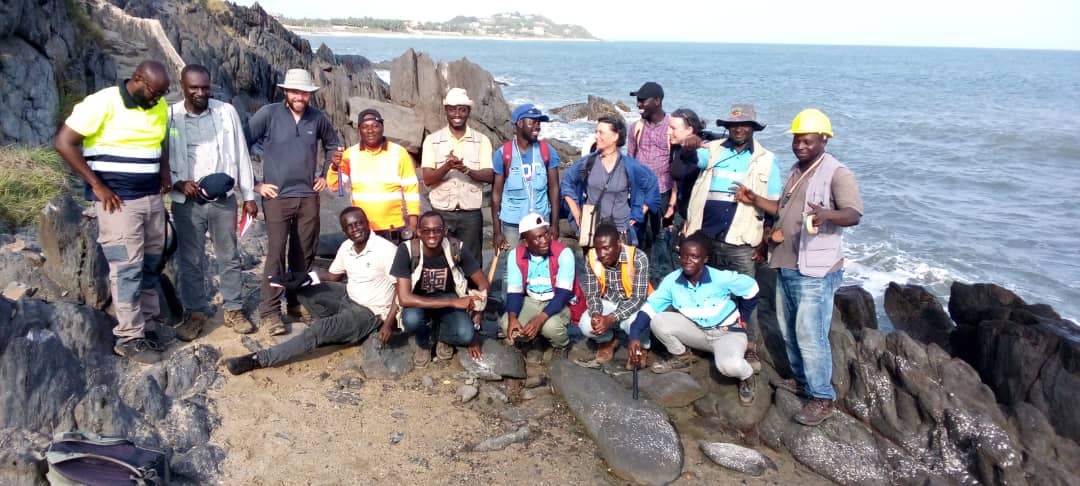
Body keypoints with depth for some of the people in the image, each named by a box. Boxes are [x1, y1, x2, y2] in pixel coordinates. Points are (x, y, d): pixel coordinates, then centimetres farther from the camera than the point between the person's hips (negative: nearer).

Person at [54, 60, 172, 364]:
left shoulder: (160, 108, 7)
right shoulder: (102, 103, -13)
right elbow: (64, 143, -12)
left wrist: (165, 173, 7)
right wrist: (97, 186, -14)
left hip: (153, 198, 6)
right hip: (118, 200, -6)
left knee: (151, 264, 9)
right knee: (127, 268, -6)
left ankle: (148, 324, 19)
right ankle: (129, 338, 1)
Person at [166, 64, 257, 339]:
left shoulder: (226, 112, 0)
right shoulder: (169, 117, -3)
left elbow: (240, 155, 5)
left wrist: (248, 195, 5)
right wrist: (177, 183, -16)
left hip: (223, 199, 1)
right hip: (186, 202, -1)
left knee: (229, 257, 10)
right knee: (190, 260, 8)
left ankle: (233, 310, 22)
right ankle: (196, 312, 23)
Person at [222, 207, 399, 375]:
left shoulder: (385, 249, -22)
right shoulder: (346, 247, -1)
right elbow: (334, 276, 12)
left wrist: (388, 324, -28)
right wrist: (304, 277, -7)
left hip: (370, 313, -8)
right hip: (348, 297, 8)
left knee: (318, 331, -23)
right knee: (302, 288, 4)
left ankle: (258, 360, -16)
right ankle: (336, 330, 0)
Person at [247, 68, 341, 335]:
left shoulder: (317, 117, 3)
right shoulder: (268, 114, -7)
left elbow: (332, 145, 22)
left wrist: (325, 175, 14)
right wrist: (254, 184, -6)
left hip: (308, 196, 4)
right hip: (277, 197, -4)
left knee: (304, 253, 10)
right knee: (276, 253, -8)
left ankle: (297, 302, 25)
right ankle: (269, 312, -1)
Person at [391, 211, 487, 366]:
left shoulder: (456, 249, -20)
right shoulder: (407, 250, -25)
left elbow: (482, 283, -10)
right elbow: (404, 298, -31)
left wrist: (474, 329, -15)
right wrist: (453, 302, -35)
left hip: (450, 299, 1)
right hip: (419, 303, 0)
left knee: (465, 335, -28)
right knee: (411, 319, -35)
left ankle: (443, 337, 10)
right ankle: (423, 344, 2)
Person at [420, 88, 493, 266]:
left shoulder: (481, 140, 4)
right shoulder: (432, 140, 3)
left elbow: (488, 176, -4)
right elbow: (427, 179, -4)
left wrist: (466, 169, -23)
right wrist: (448, 166, -23)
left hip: (471, 214, 0)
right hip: (441, 213, 0)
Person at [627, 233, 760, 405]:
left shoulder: (722, 278, -24)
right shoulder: (672, 280, -15)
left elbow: (751, 288, -9)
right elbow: (650, 306, -17)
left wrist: (743, 317, -1)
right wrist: (635, 335, -32)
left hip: (728, 333, -4)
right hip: (697, 331, 4)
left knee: (730, 366, -37)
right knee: (658, 322, -19)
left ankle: (747, 378, 3)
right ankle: (681, 357, 10)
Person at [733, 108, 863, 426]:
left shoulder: (837, 173, -13)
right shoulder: (796, 172, 15)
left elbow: (854, 214, -24)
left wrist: (826, 214, -44)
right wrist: (754, 200, 10)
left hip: (816, 271, -9)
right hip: (786, 266, 9)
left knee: (810, 335, -7)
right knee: (789, 330, 18)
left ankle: (822, 399, 4)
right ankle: (802, 380, 35)